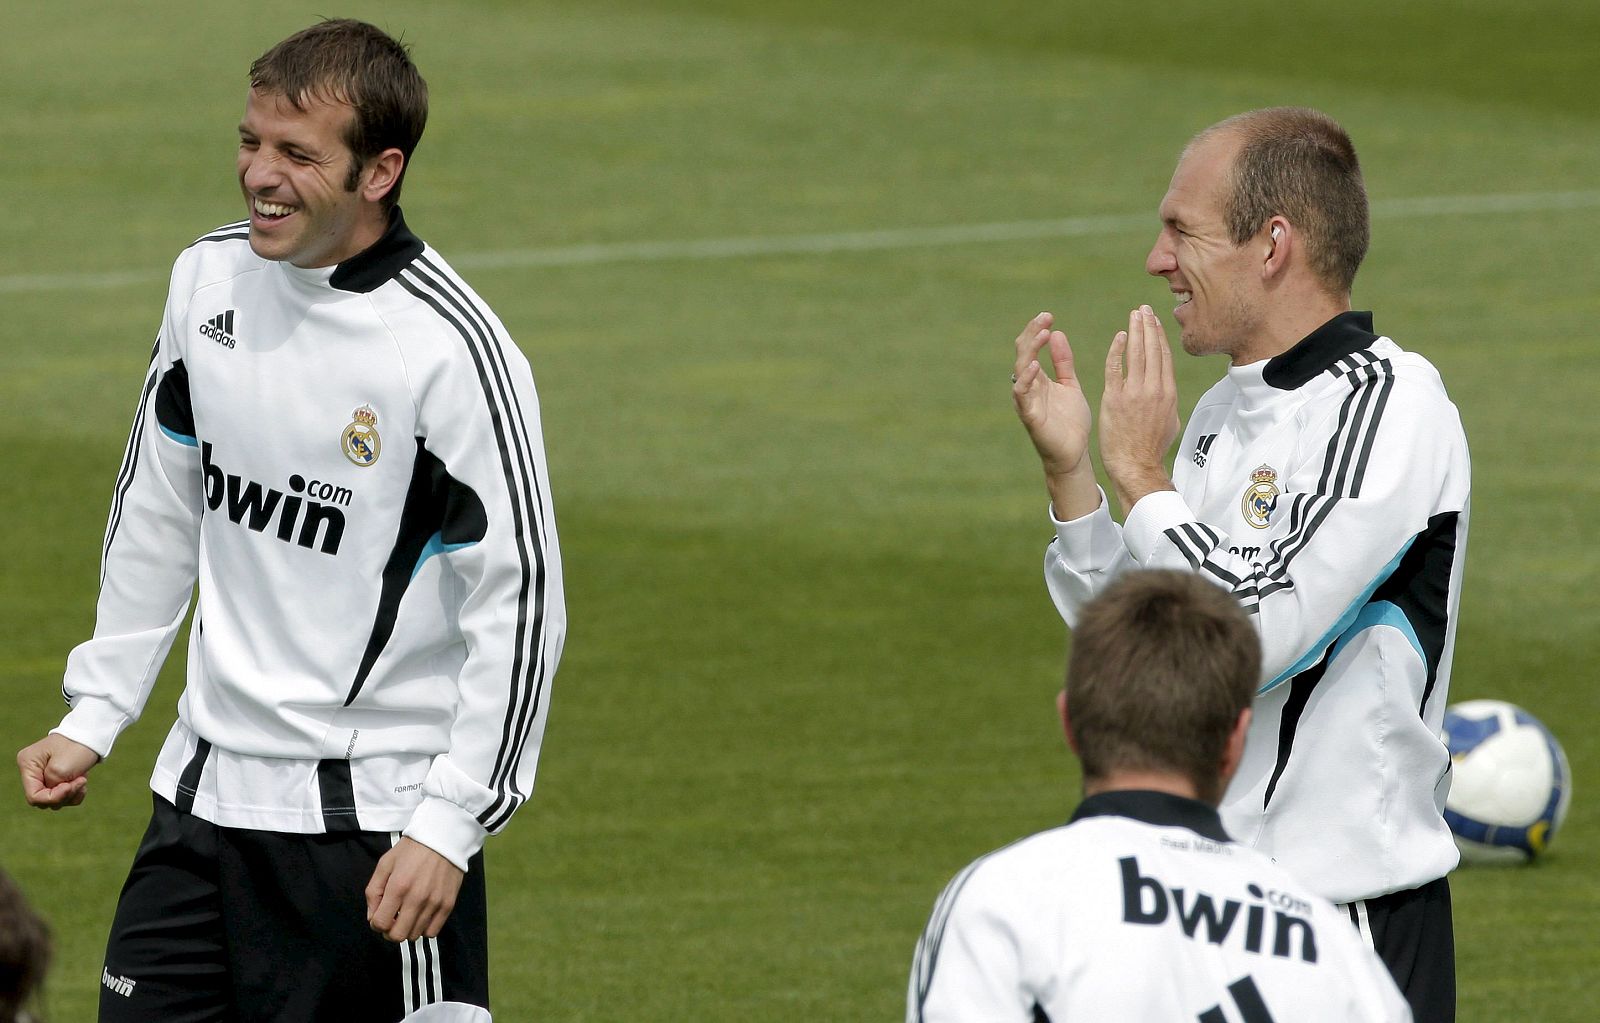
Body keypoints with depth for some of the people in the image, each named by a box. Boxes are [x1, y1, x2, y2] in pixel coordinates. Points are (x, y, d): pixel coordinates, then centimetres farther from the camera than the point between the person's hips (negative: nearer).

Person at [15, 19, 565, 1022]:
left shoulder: (454, 351, -16)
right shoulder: (210, 280, 4)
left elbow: (520, 606, -15)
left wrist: (448, 827, -18)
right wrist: (96, 712, 16)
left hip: (372, 820, -6)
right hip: (203, 789, 6)